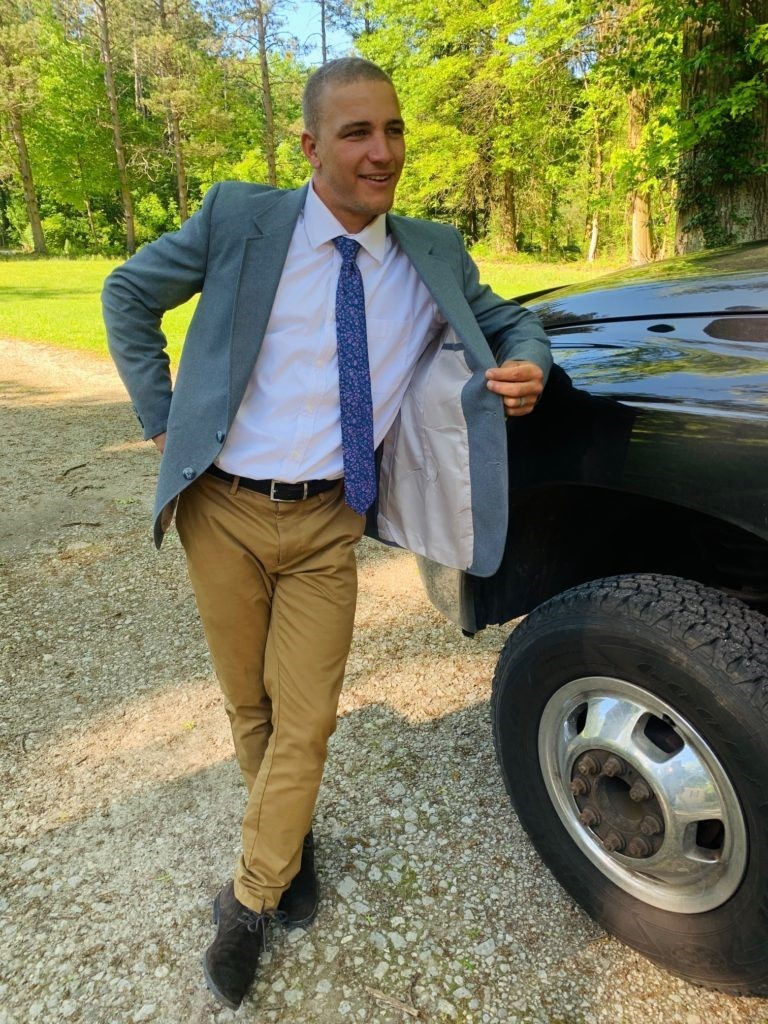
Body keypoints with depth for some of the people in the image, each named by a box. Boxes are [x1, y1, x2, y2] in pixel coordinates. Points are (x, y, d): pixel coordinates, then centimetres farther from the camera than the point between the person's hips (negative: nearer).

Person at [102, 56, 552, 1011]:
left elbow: (508, 321, 15)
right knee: (250, 708, 15)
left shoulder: (434, 255, 2)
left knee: (305, 723, 5)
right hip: (225, 513, 0)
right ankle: (291, 847, 43)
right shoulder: (240, 219, -5)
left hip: (328, 525, 1)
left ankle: (249, 904, 29)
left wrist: (528, 366, -10)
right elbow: (128, 294, 6)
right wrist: (160, 419, 0)